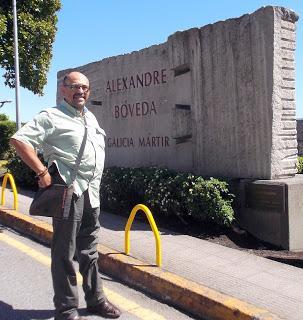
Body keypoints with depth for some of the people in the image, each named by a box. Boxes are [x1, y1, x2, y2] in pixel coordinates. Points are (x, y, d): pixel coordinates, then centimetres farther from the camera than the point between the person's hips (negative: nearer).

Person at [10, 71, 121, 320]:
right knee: (65, 251, 1)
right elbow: (19, 140, -14)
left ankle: (95, 299, 29)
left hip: (92, 191, 8)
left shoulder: (91, 118, 19)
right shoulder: (52, 117, -6)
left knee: (89, 249, 16)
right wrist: (42, 172, -18)